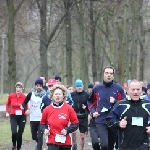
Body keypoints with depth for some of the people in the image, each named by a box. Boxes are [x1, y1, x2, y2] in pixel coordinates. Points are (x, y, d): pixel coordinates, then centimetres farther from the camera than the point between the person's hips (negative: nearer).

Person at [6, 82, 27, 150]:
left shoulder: (24, 97, -9)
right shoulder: (11, 96, -5)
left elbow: (26, 107, 3)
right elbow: (7, 104, 14)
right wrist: (7, 112, 6)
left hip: (22, 117, 0)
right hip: (13, 116, 0)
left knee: (20, 134, 5)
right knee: (14, 132, -17)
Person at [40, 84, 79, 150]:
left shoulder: (69, 108, -5)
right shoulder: (47, 109, -2)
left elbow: (75, 123, 0)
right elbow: (43, 123, 11)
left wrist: (67, 130, -14)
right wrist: (44, 129, -8)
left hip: (65, 142, 1)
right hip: (52, 142, -1)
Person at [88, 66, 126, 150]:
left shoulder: (118, 88, -2)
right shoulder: (97, 88, 3)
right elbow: (90, 102, 19)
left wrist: (115, 102, -16)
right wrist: (93, 111, 3)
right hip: (101, 121, -1)